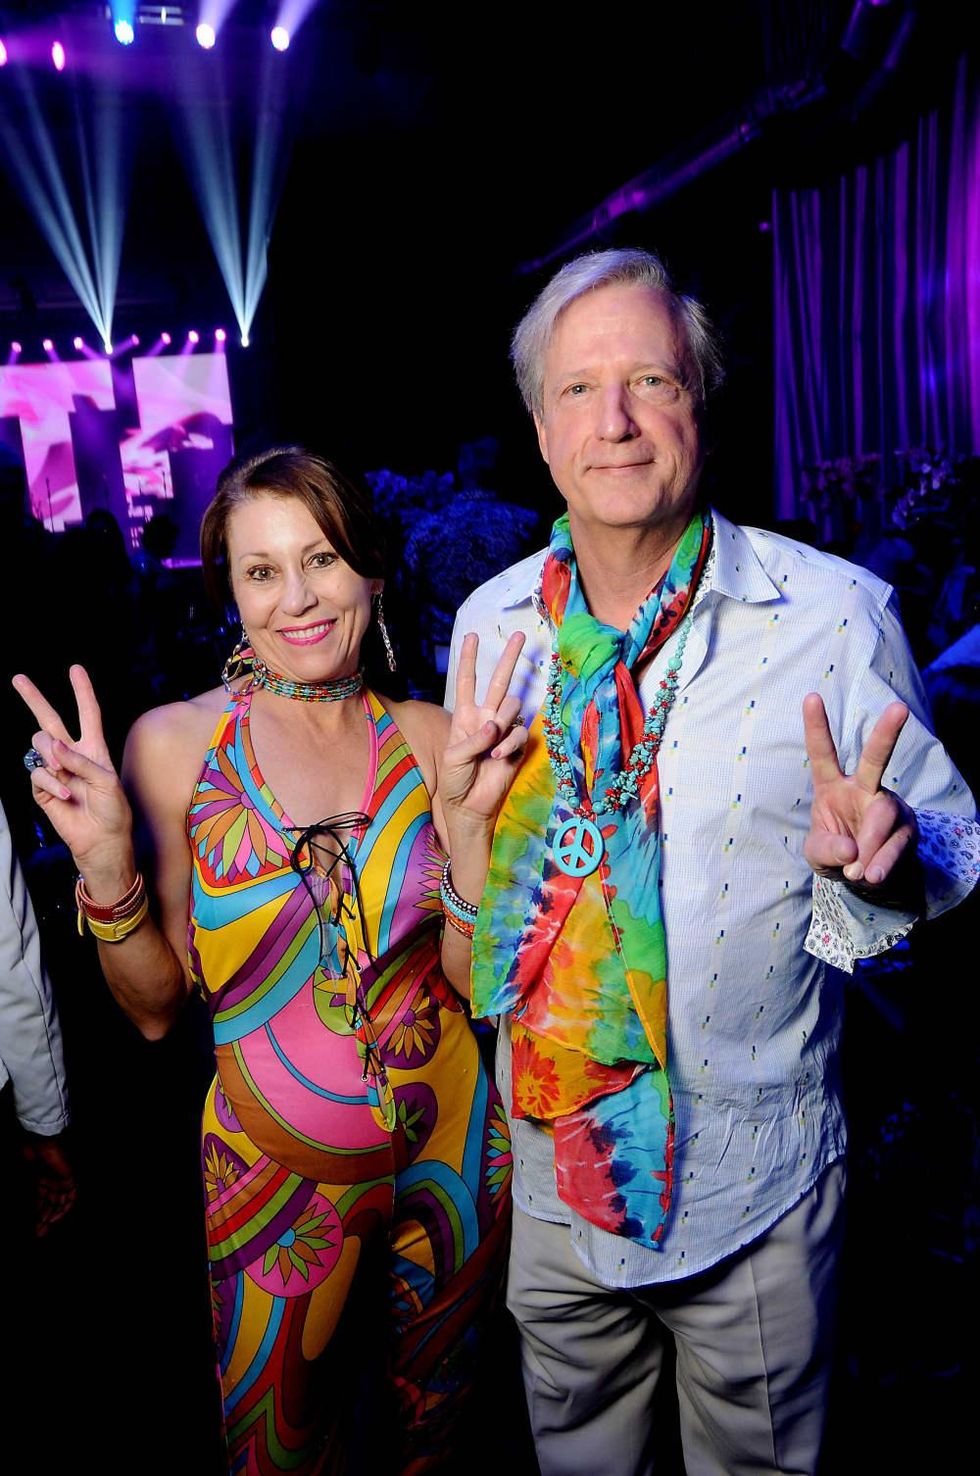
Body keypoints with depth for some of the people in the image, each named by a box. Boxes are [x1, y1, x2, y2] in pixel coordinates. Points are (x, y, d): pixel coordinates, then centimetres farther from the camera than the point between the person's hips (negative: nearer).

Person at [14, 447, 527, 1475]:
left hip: (448, 1150, 2)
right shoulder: (177, 743, -12)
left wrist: (466, 821, -22)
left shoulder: (431, 740, -8)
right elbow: (156, 1008, -7)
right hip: (275, 1167, -1)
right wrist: (106, 862, -23)